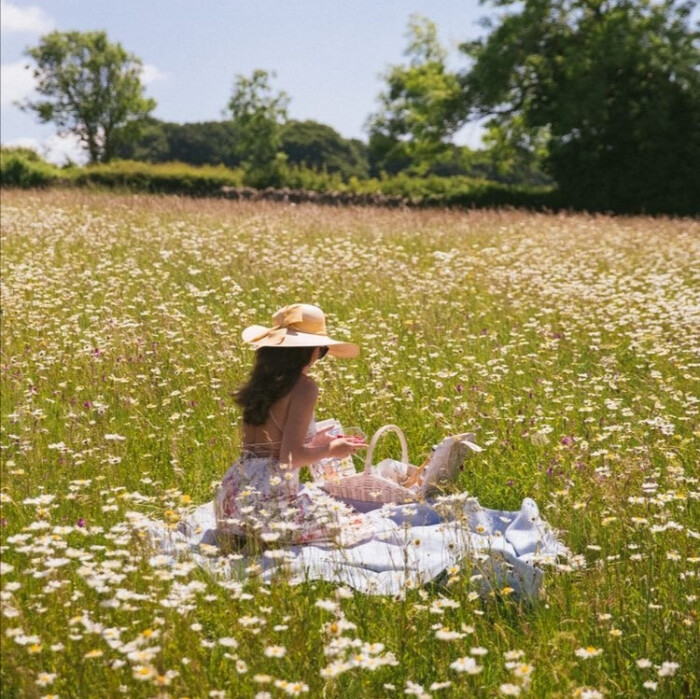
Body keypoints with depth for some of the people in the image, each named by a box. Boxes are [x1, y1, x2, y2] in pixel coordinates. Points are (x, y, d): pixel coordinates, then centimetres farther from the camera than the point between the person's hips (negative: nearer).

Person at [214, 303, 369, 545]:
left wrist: (312, 443, 28)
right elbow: (290, 457, -17)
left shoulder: (261, 382, 11)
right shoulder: (303, 386, -12)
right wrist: (330, 450, 1)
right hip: (272, 495, -8)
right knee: (352, 527, 10)